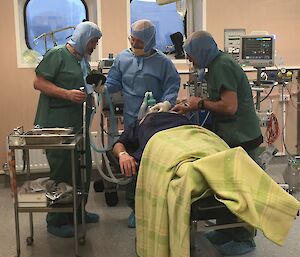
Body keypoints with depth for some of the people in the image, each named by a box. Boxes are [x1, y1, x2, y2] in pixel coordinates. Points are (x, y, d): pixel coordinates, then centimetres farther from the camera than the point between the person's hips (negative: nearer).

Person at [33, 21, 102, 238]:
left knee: (83, 168, 14)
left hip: (78, 123, 9)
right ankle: (56, 222, 12)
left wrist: (92, 89, 7)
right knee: (62, 172, -3)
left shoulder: (84, 60, 16)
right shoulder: (57, 55, -9)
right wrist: (68, 94, -22)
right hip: (57, 125, -9)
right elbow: (39, 83, -14)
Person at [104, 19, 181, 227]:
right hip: (132, 120, 3)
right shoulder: (123, 58, 6)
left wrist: (167, 103, -23)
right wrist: (103, 88, -11)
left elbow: (172, 87, -4)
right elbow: (114, 83, 10)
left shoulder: (163, 62, -3)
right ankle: (136, 207, 21)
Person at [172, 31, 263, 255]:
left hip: (241, 138, -10)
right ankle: (229, 230, 29)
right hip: (234, 136, 10)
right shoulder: (218, 64, 13)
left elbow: (229, 107, -25)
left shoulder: (222, 66, -17)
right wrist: (191, 108, 13)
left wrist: (201, 103, -11)